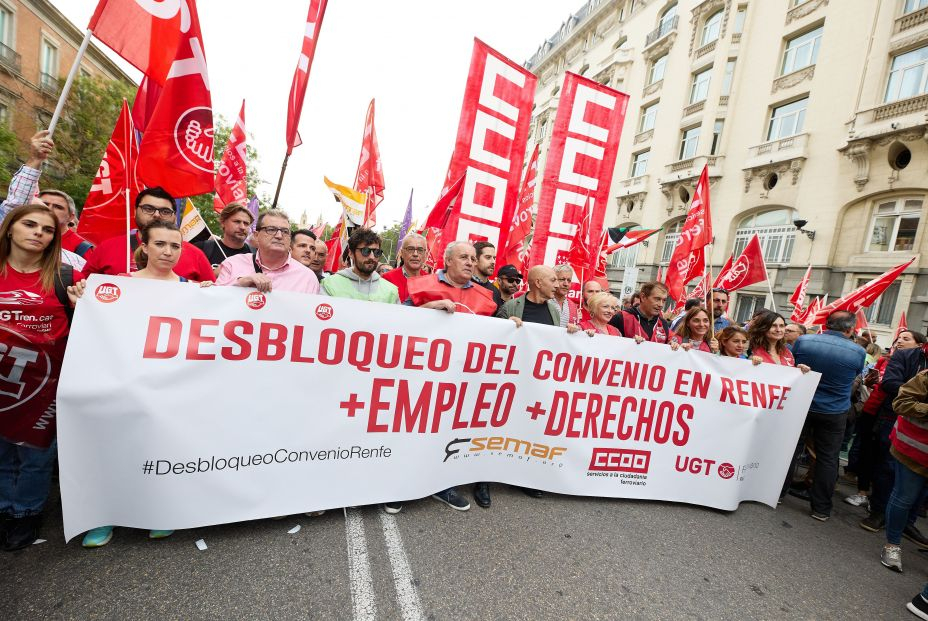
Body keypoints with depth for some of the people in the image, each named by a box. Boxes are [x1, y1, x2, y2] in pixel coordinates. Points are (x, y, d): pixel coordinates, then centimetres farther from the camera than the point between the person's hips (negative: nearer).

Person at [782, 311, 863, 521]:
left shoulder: (803, 341, -12)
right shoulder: (858, 352, -12)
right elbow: (855, 378, 8)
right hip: (834, 412, 0)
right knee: (827, 458, 10)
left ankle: (777, 493, 22)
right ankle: (821, 508, 18)